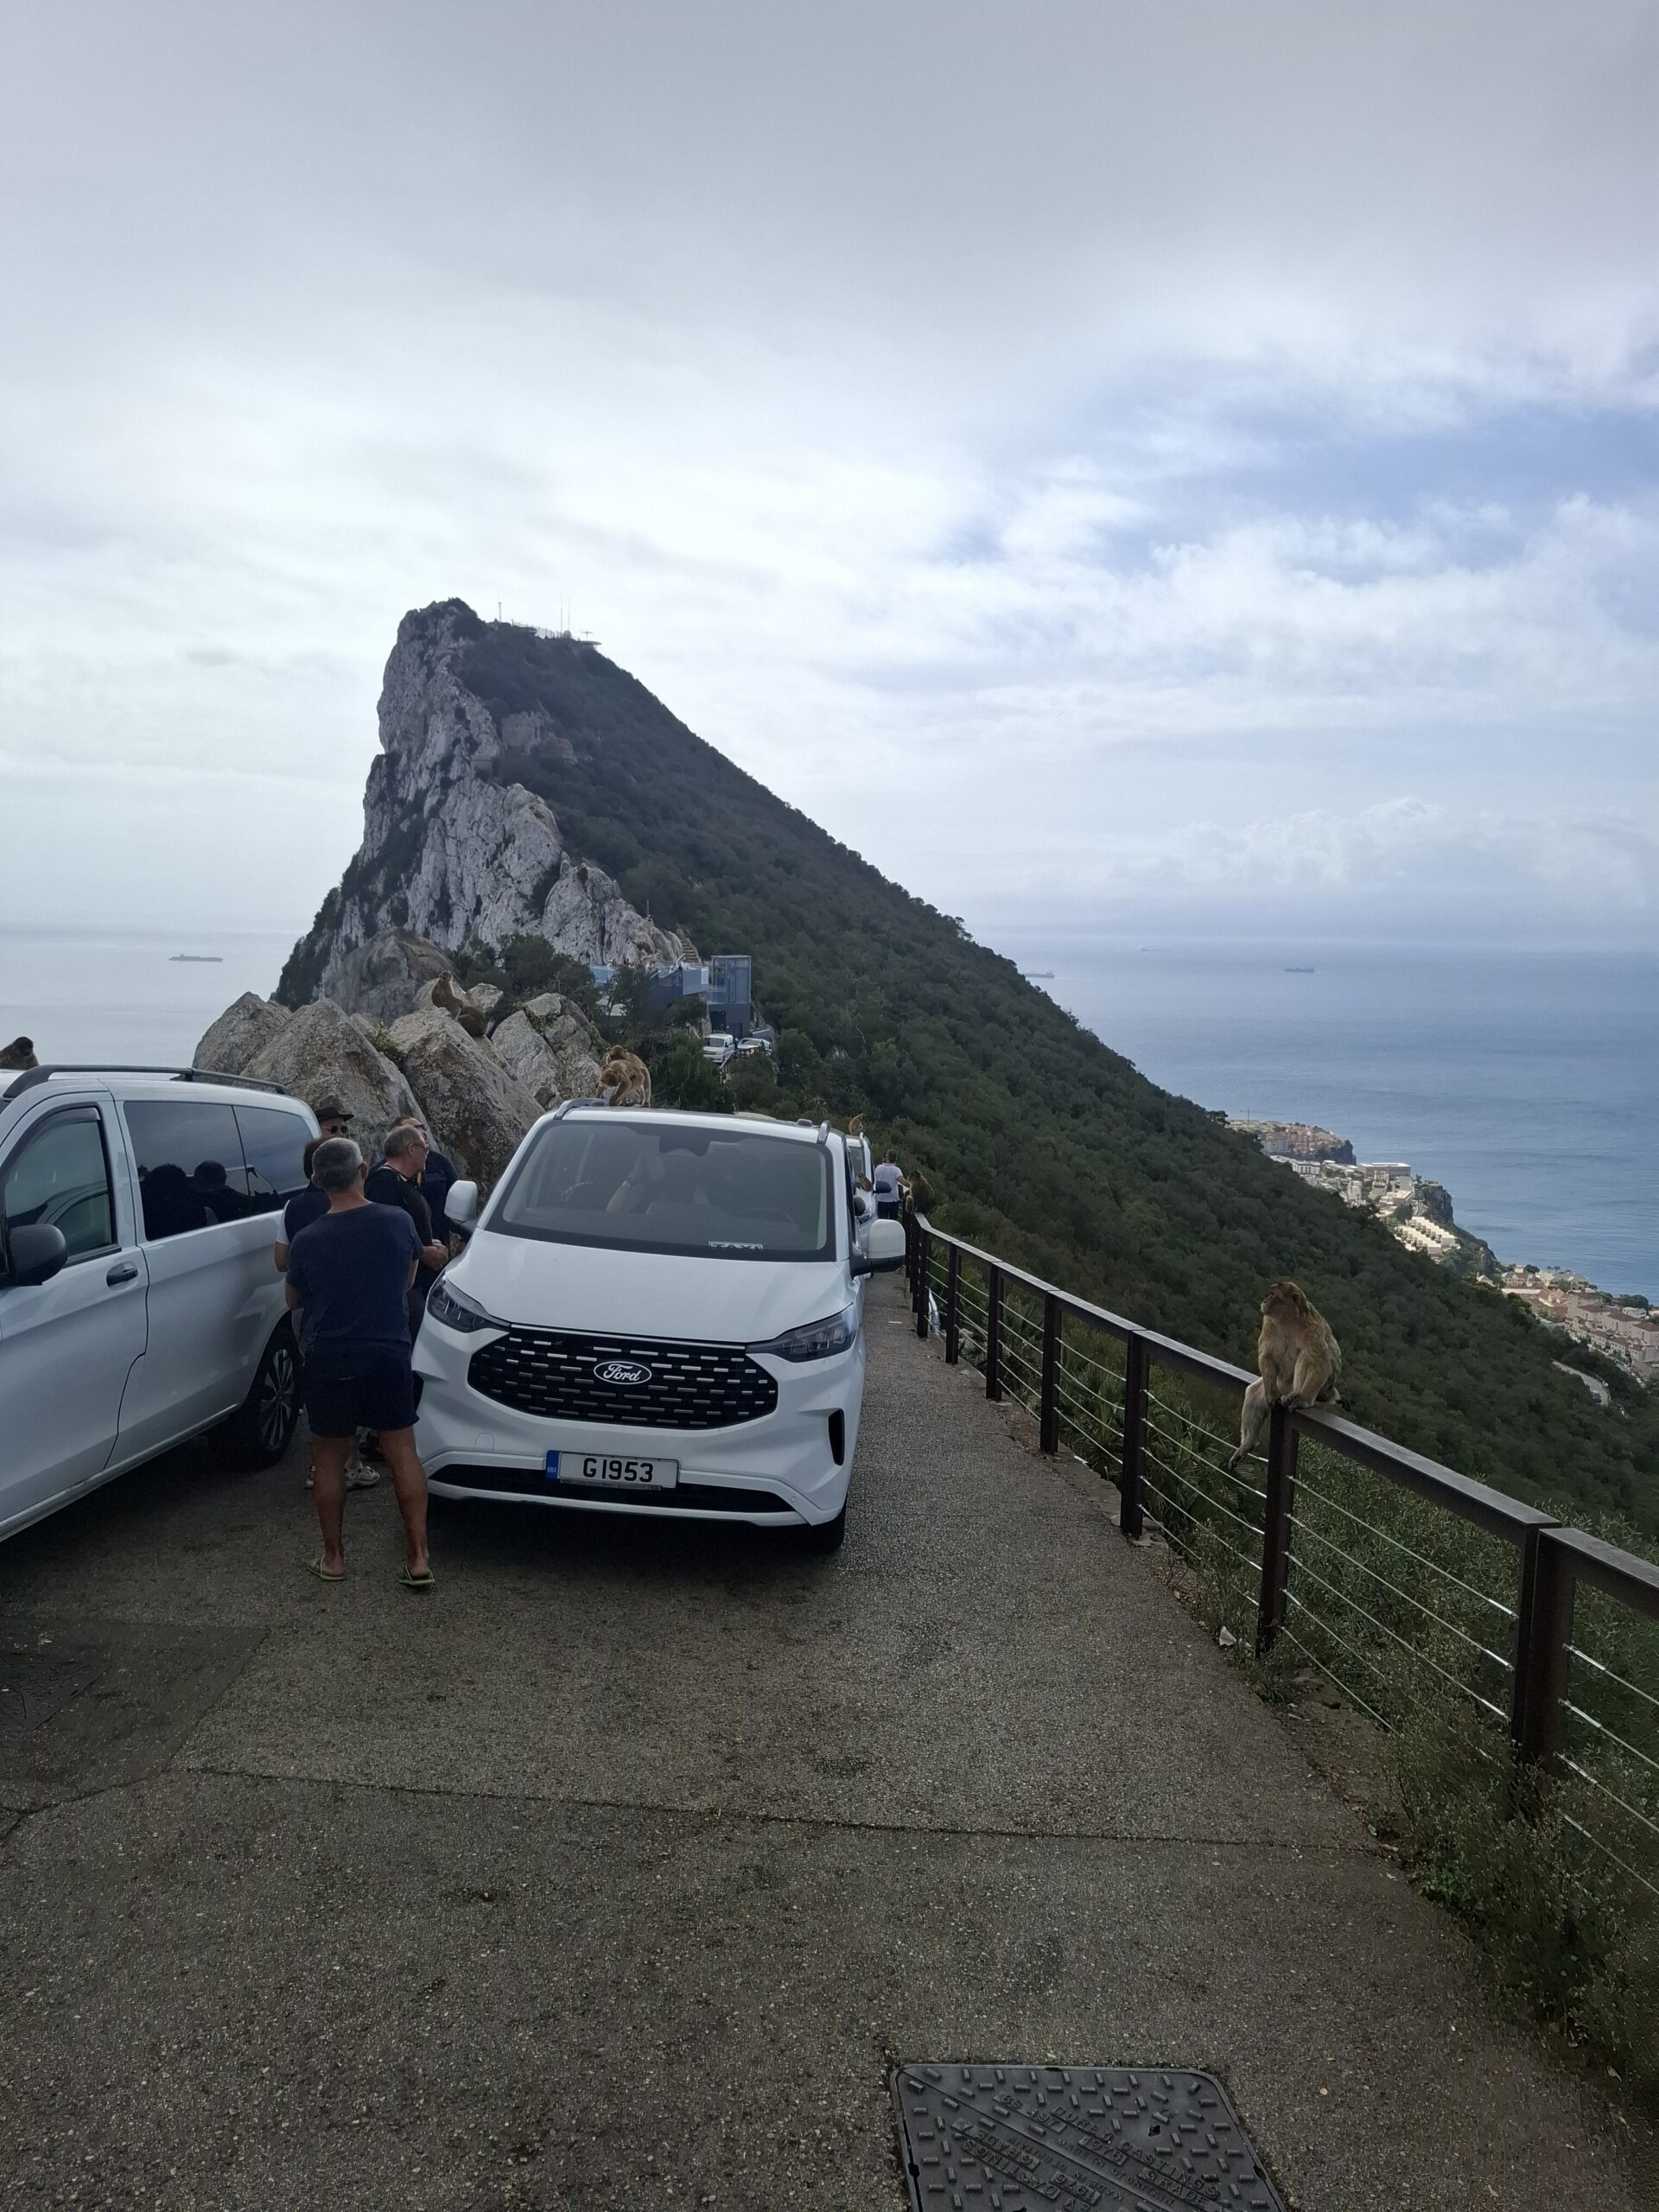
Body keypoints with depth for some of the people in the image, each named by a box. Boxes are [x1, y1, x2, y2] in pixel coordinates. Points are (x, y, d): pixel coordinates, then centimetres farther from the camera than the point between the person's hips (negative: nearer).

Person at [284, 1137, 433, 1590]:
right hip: (390, 1355, 1)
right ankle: (418, 1558, 8)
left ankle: (333, 1558, 23)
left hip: (331, 1361, -1)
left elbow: (293, 1301, 6)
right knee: (403, 1452, 9)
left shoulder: (307, 1241, -11)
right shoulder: (399, 1222, -8)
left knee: (330, 1458, 14)